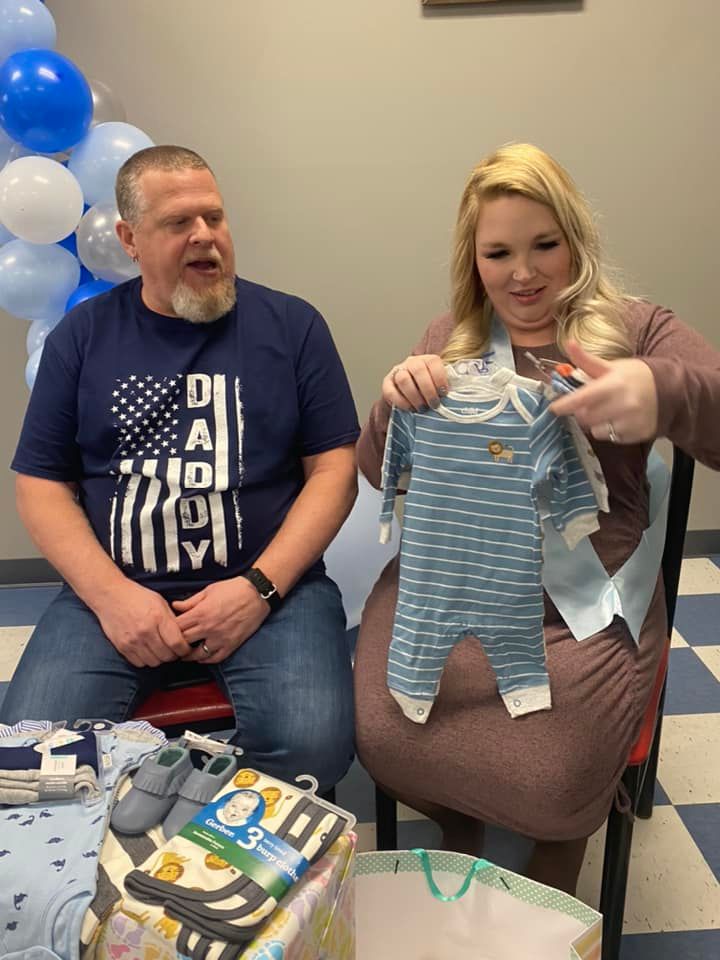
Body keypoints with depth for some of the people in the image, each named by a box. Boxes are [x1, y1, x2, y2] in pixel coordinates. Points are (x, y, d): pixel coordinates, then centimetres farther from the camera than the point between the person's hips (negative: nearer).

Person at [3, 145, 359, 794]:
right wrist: (110, 594, -9)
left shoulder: (292, 325, 6)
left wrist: (259, 587, -11)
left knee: (313, 745, -25)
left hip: (270, 586, -1)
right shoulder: (82, 336, 10)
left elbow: (335, 468, 1)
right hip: (113, 590, 2)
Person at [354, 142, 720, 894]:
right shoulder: (449, 339, 12)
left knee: (552, 789, -19)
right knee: (383, 740, -17)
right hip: (441, 585, 3)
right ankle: (458, 829, 21)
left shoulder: (636, 331, 5)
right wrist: (395, 403, -16)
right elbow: (381, 475, 7)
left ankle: (558, 860, 22)